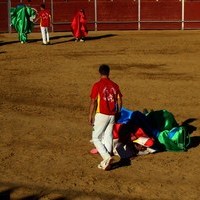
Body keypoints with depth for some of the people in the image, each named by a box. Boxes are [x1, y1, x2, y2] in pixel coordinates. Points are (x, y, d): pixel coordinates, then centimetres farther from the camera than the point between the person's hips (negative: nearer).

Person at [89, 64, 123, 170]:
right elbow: (119, 101, 9)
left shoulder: (97, 85, -9)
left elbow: (93, 102, -10)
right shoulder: (115, 85, 6)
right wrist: (117, 113, 21)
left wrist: (90, 115, -3)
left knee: (96, 138, 3)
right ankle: (106, 162, 11)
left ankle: (107, 157, -15)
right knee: (108, 138, 11)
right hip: (112, 115, 5)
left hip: (101, 115, -5)